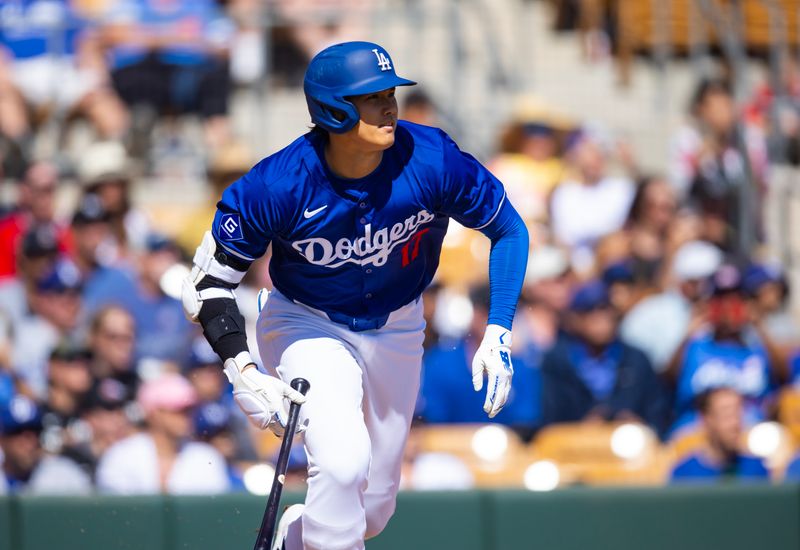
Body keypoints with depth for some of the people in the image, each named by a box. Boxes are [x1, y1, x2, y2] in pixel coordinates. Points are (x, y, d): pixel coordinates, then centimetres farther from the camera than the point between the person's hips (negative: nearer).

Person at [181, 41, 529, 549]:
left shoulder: (433, 161, -24)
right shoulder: (279, 185, -28)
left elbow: (509, 229, -8)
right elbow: (209, 281, -16)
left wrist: (498, 336, -16)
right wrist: (242, 371, -29)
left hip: (395, 331, 3)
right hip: (307, 329, -3)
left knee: (373, 509, 12)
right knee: (342, 463, -30)